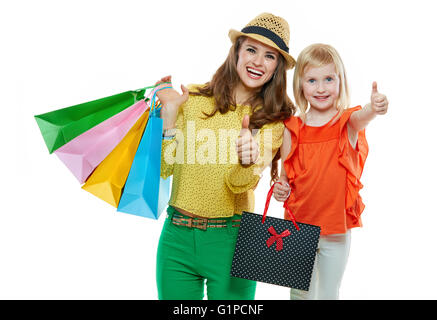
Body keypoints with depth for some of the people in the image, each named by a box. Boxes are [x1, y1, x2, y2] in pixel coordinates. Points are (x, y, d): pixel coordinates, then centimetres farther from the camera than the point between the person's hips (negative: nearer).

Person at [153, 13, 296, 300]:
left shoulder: (273, 119, -1)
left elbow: (240, 184, -14)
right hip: (177, 235, 1)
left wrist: (247, 159, -35)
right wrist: (169, 112, -8)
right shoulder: (193, 97, 1)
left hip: (230, 239, -1)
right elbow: (164, 168, -2)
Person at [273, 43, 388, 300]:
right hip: (298, 230, 1)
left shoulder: (348, 123, -6)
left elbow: (360, 117, -31)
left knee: (329, 294, 14)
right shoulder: (292, 129, -3)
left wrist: (373, 109, -53)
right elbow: (285, 176, 7)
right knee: (300, 293, 17)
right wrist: (280, 188, -15)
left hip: (336, 231, -1)